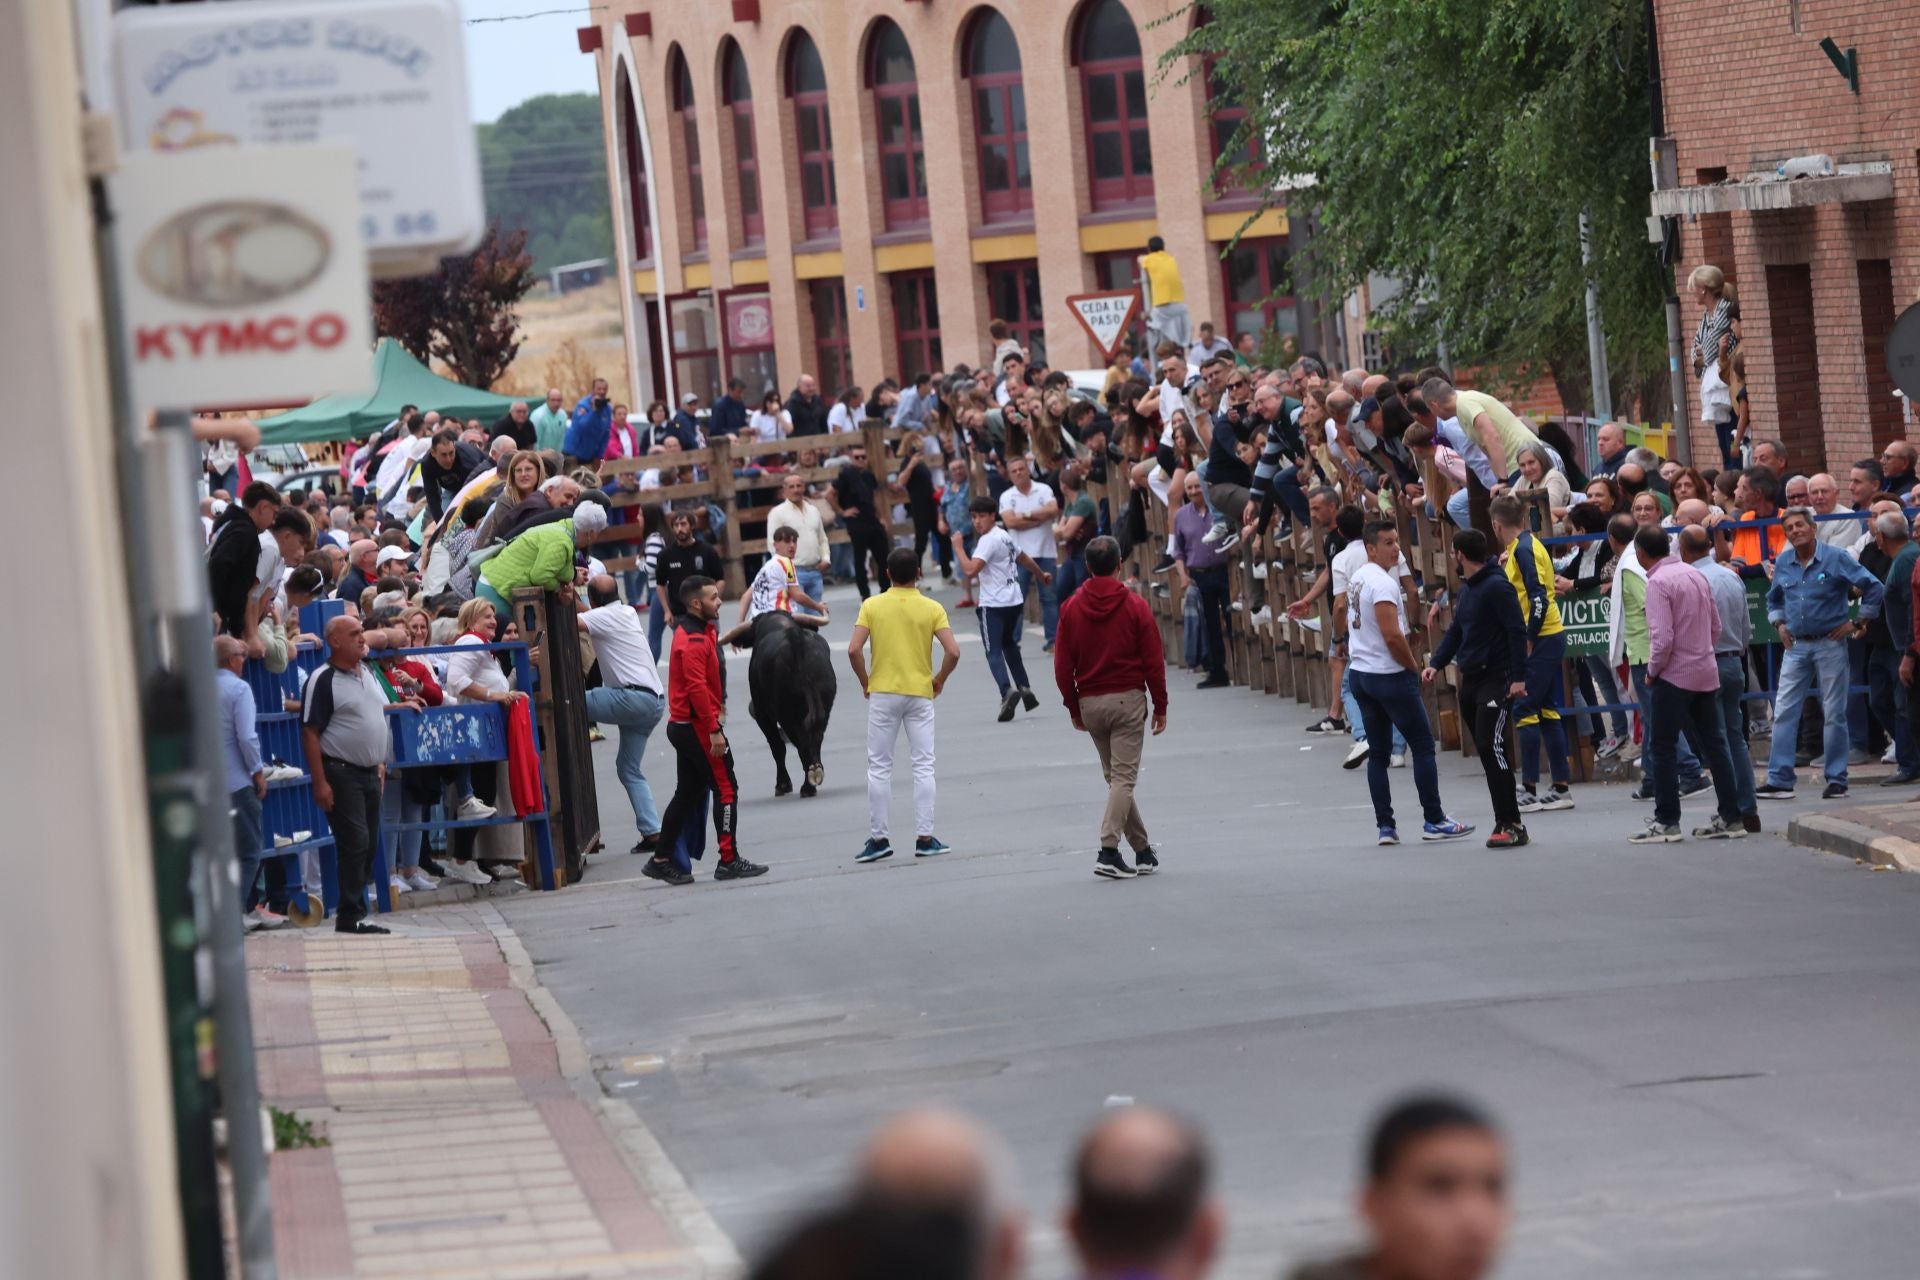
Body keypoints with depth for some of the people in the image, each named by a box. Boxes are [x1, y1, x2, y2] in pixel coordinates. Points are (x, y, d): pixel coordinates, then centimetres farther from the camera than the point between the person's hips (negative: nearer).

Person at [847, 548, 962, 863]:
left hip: (882, 693, 0)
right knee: (923, 766, 6)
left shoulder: (872, 606, -3)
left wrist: (865, 682, 4)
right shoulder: (932, 608, -3)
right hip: (920, 693, 0)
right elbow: (953, 651, -11)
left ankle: (878, 839, 7)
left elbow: (854, 649, -11)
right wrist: (939, 680, 6)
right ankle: (924, 838, 3)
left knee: (879, 767, 7)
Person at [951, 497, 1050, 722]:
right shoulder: (1005, 537, 14)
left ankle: (1007, 690, -26)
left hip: (993, 605, -8)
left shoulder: (988, 540, -14)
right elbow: (1024, 558, 32)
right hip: (1014, 601, 8)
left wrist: (958, 547, -13)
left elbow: (970, 570, -25)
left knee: (994, 652, -8)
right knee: (1010, 647, 23)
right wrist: (1041, 574, 49)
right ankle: (1025, 689, 21)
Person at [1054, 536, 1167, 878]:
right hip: (1128, 699, -3)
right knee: (1124, 778, -4)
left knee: (1116, 778, 14)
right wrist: (1160, 707, 4)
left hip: (1090, 702, 3)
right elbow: (1154, 661, -5)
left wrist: (1074, 708, 14)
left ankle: (1143, 850, 20)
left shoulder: (1071, 608, 1)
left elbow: (1063, 665, 4)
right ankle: (1108, 851, -17)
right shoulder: (1135, 606, -6)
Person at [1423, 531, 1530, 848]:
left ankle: (1510, 825, -16)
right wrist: (1436, 664, 6)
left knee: (1492, 746, -16)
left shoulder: (1495, 587, -13)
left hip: (1496, 679, -10)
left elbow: (1517, 631, -17)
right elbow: (1455, 632, 21)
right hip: (1471, 679, 10)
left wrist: (1519, 677, -22)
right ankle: (1510, 822, 12)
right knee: (1486, 751, 8)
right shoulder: (1466, 589, 15)